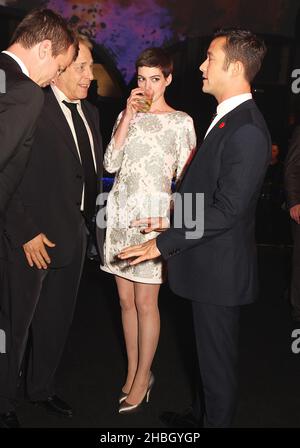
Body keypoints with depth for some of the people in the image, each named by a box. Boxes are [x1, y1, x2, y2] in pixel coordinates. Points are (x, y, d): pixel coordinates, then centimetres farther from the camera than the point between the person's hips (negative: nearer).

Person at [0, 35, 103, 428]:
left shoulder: (89, 113, 11)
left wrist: (87, 218, 7)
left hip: (73, 235, 7)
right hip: (32, 240, -7)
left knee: (57, 321, 18)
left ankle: (42, 388, 39)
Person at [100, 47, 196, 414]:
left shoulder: (181, 121, 1)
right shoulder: (127, 115, 13)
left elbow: (186, 177, -1)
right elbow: (110, 164, 0)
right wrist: (129, 116, -4)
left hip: (154, 211, -4)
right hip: (121, 209, 5)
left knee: (145, 302, -2)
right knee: (126, 300, 9)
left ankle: (142, 378, 14)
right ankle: (133, 371, 23)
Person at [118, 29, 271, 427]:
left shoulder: (247, 130, -22)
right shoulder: (227, 118, 10)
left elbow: (227, 209, -25)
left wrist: (164, 243, -20)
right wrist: (170, 227, 13)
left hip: (220, 267, -10)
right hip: (208, 262, 10)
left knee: (217, 356, 9)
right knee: (210, 349, 24)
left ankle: (216, 420, 29)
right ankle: (205, 413, 43)